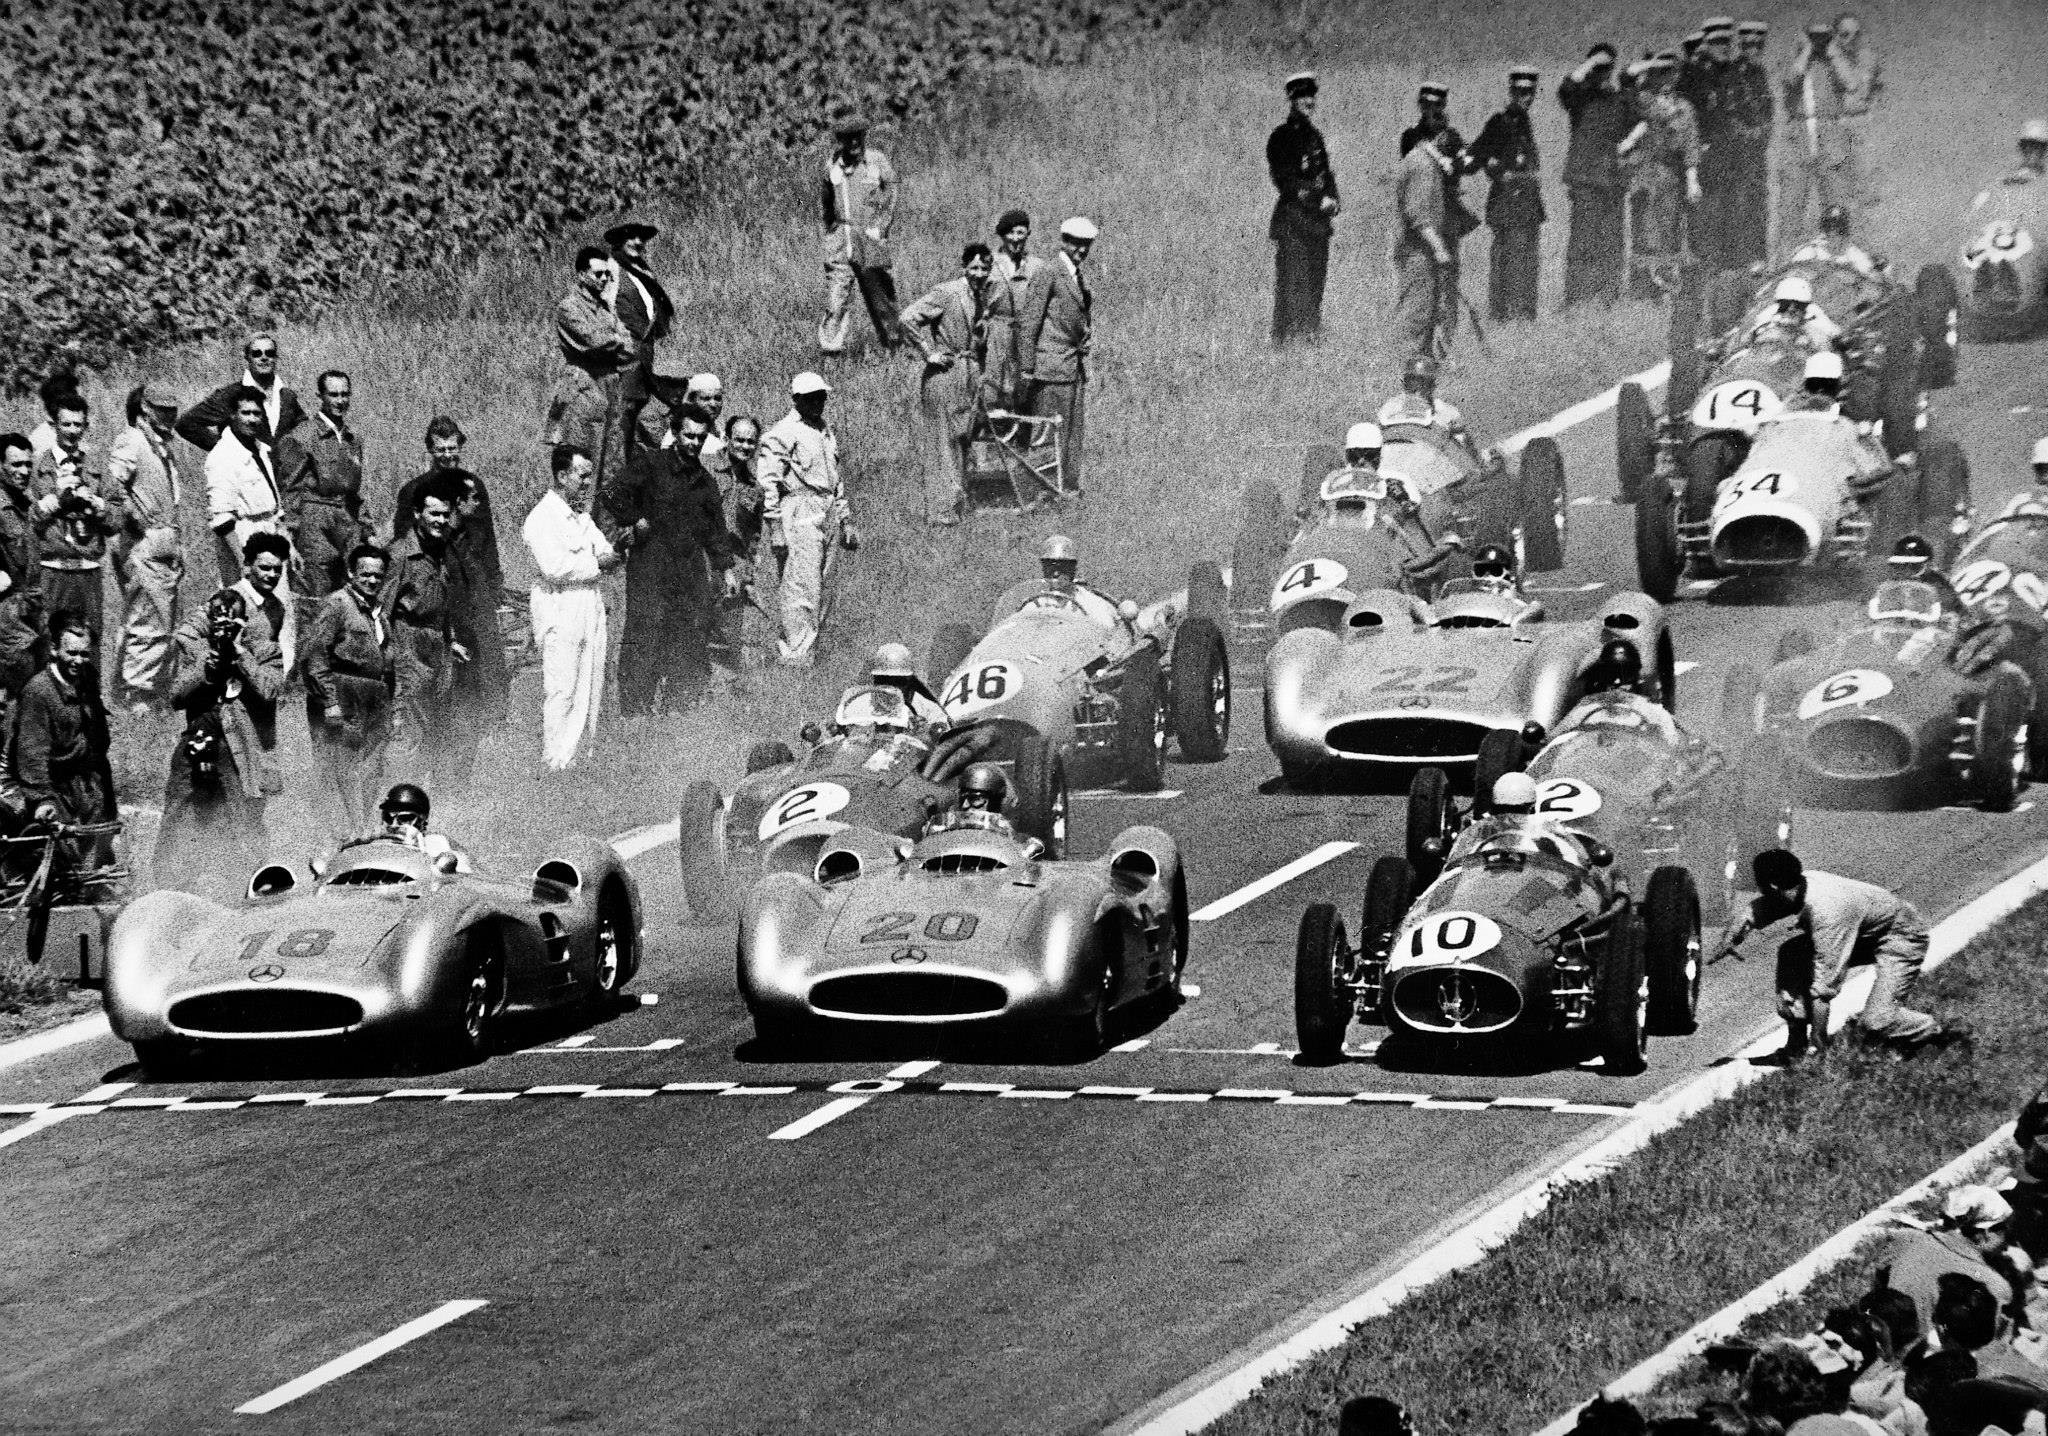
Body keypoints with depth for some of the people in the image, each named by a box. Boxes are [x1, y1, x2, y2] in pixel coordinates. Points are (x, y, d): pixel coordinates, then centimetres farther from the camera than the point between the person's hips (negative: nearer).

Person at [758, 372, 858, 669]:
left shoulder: (826, 433, 21)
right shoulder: (783, 433, -6)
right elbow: (768, 483, -11)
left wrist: (846, 521, 26)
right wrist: (775, 528, -17)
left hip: (825, 516, 9)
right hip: (798, 514, -9)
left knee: (817, 594, 8)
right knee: (803, 591, -13)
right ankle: (796, 658, -14)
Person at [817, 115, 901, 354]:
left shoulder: (877, 162, -1)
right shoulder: (833, 165, 7)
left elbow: (891, 198, 1)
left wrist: (878, 228, -5)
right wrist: (830, 229, 16)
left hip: (869, 235, -2)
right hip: (840, 236, 2)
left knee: (877, 289, 7)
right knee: (836, 289, -9)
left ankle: (892, 337, 24)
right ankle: (831, 341, -12)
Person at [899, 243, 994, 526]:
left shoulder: (984, 296, 12)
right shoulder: (946, 293, -11)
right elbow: (907, 318, -19)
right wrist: (929, 352, -16)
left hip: (972, 375, 7)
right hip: (945, 373, -7)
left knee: (963, 441, 10)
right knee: (943, 442, -5)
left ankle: (956, 505, 17)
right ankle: (940, 512, -4)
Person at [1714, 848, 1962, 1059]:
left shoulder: (1826, 910, -37)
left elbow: (1825, 982, -35)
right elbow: (1757, 911, 9)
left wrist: (1818, 1038, -30)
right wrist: (1736, 934, -9)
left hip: (1901, 936, -9)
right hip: (1863, 934, 9)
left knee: (1877, 1022, -24)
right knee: (1790, 950, -5)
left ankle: (1940, 1036, 2)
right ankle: (1797, 1036, 2)